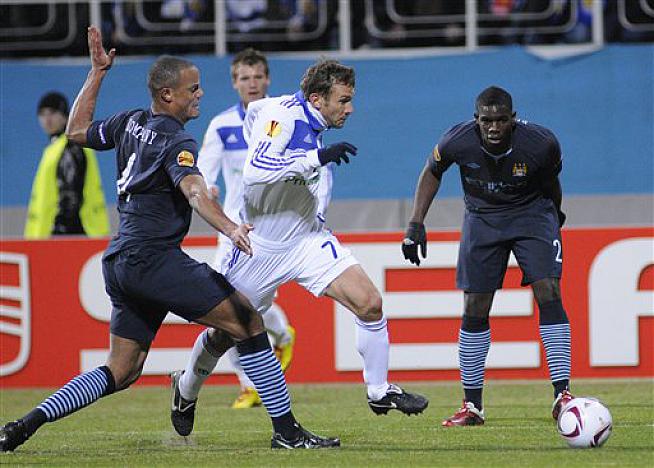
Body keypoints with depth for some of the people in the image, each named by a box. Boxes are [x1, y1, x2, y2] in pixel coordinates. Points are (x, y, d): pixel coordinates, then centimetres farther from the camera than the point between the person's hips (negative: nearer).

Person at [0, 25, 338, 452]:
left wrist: (97, 73, 38)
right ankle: (287, 430, -14)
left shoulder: (131, 123, 15)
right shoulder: (175, 140, -9)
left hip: (120, 262, 9)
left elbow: (77, 130, 33)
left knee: (121, 372, 12)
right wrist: (230, 228, -44)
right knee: (247, 321, -9)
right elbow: (194, 191, -28)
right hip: (153, 257, -9)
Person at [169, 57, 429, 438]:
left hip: (308, 238, 6)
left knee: (370, 303, -12)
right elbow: (254, 171, -38)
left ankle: (380, 391, 3)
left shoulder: (312, 121, 1)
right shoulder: (281, 115, -22)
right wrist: (317, 157, -39)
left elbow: (255, 109, 19)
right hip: (261, 246, -6)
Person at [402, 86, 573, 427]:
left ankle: (562, 394, -19)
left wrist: (555, 216, 16)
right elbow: (432, 173, 0)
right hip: (482, 218, 1)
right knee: (475, 309, -2)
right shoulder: (457, 141, -22)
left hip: (532, 213, -1)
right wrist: (415, 225, -5)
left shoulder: (541, 143, -24)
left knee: (549, 293, -19)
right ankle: (472, 405, 8)